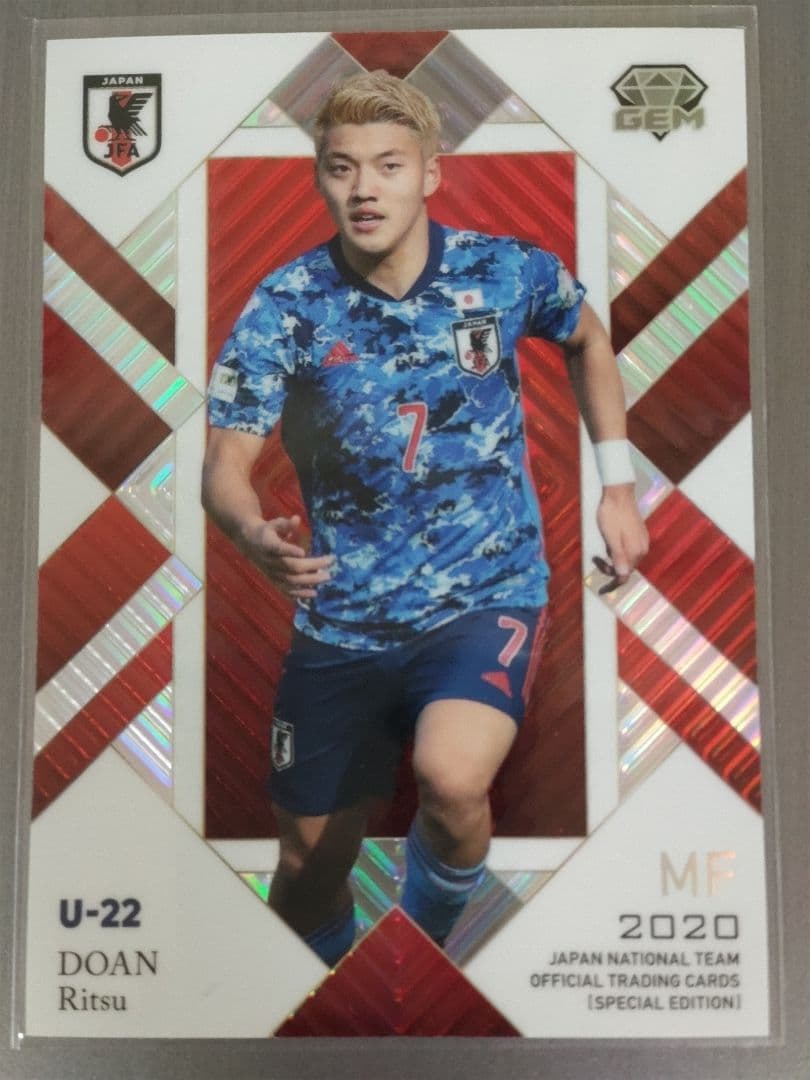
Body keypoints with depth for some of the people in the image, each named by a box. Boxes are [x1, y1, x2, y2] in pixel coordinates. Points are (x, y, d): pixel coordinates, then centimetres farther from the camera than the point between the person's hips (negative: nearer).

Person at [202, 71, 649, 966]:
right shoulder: (285, 306, -9)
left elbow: (588, 340, 14)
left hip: (487, 594, -1)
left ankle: (424, 952, 5)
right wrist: (256, 535, -35)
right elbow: (225, 465, -11)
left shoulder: (508, 272, -7)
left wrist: (617, 482, 9)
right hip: (342, 617, 2)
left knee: (451, 780, -30)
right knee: (312, 859, 11)